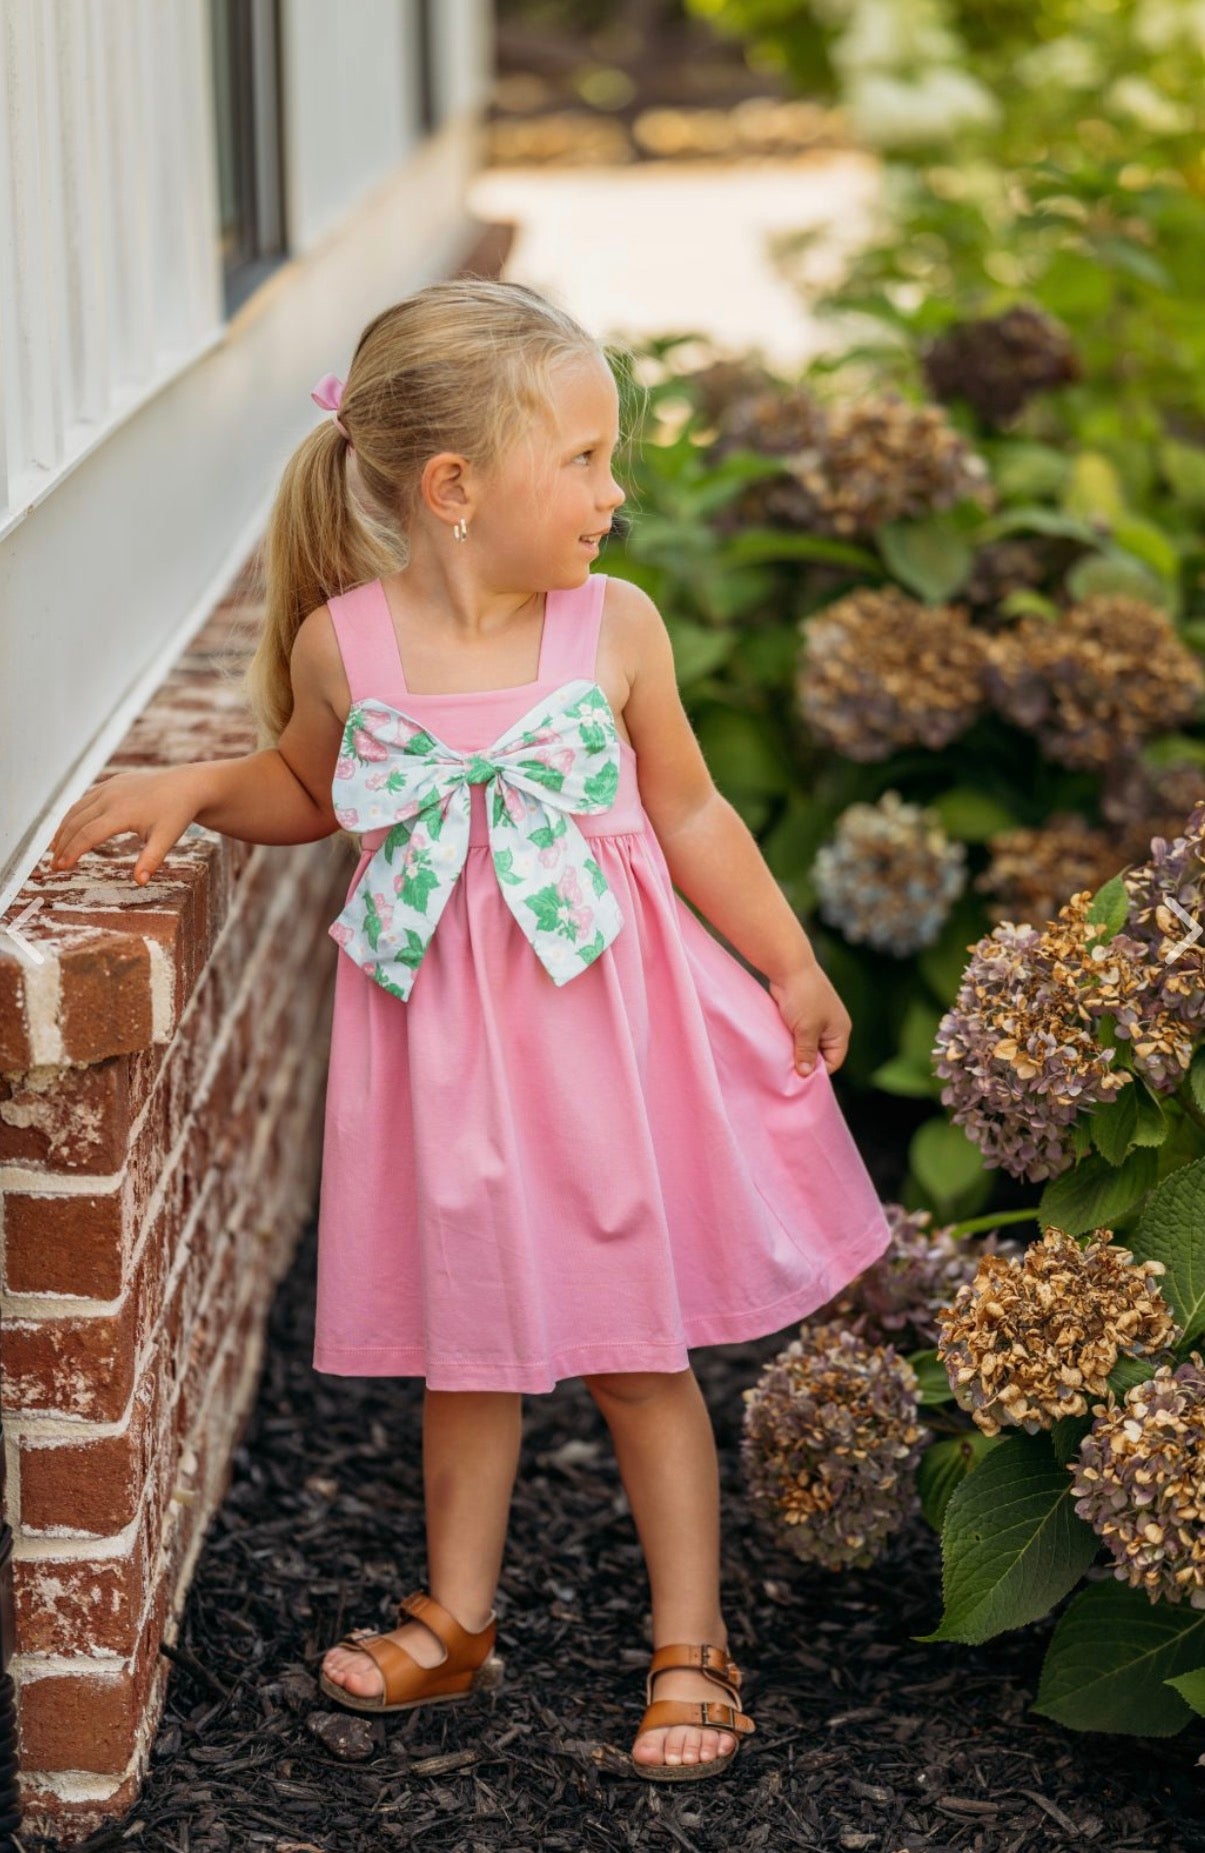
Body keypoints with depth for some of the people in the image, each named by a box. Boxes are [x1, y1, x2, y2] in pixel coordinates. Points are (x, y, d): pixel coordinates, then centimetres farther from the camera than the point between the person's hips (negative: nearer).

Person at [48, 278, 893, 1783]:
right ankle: (455, 1618, 33)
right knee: (464, 1337, 14)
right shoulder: (341, 642, -8)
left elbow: (688, 813, 4)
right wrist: (195, 787, -5)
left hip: (607, 1020, -1)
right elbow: (308, 791, 12)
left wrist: (791, 968, 8)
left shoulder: (616, 627, -8)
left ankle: (690, 1644, 21)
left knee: (635, 1348, 6)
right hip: (438, 1030, 1)